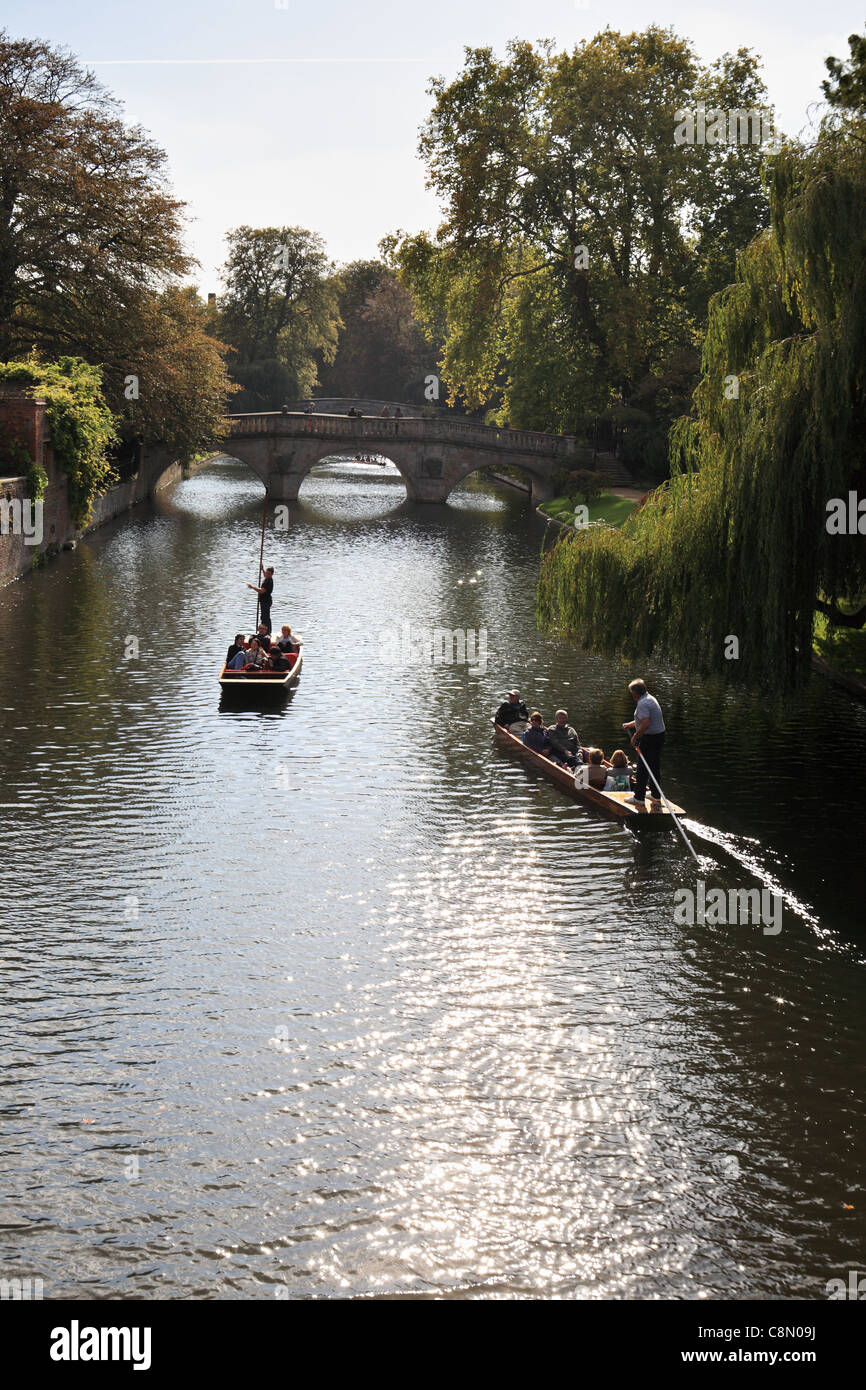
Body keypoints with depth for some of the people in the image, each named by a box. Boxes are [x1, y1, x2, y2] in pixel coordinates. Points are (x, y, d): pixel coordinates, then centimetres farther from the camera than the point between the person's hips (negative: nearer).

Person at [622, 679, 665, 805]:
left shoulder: (642, 703, -19)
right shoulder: (650, 698, 13)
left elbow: (645, 724, -29)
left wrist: (635, 737, -19)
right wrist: (630, 724, 25)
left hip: (649, 738, -10)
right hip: (660, 735, 10)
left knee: (642, 768, -2)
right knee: (656, 767, 17)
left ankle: (639, 797, 0)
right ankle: (656, 795, 25)